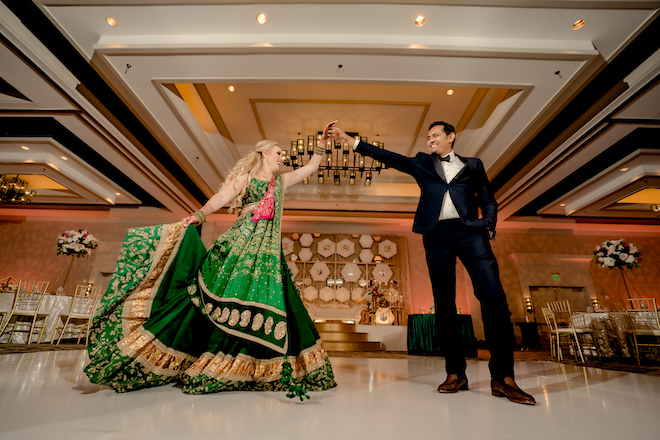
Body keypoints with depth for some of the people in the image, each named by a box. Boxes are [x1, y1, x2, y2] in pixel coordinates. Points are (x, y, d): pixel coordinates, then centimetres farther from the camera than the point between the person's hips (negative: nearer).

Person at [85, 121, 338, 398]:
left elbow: (310, 167, 28)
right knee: (213, 298, -8)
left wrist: (322, 143, 22)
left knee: (268, 308, 0)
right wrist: (198, 215, -22)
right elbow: (221, 198, -7)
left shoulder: (281, 181, 23)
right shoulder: (245, 176, 8)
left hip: (269, 251, 5)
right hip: (240, 244, -4)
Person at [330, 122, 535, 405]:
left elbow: (488, 200, 18)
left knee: (493, 296, -14)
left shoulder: (472, 165, 20)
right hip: (437, 235, 1)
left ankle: (503, 378, -7)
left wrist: (488, 226, -2)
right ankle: (455, 373, 9)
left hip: (470, 232, 0)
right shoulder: (422, 163, 21)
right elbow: (389, 158, 12)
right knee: (444, 303, 0)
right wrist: (349, 140, 4)